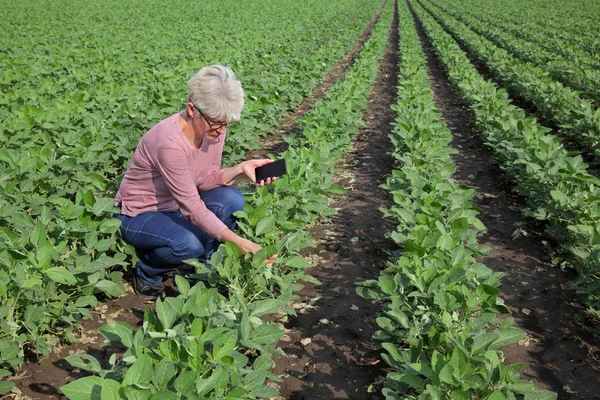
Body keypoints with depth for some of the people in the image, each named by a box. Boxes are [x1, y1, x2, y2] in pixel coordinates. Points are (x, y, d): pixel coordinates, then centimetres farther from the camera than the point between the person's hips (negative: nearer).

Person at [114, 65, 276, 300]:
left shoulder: (214, 128, -13)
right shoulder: (169, 142, -35)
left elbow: (206, 180, -5)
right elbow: (192, 207, -33)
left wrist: (241, 168, -24)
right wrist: (241, 243, -33)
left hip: (175, 207, 7)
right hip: (139, 216, -7)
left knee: (231, 199, -18)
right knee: (189, 244, -34)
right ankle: (147, 273, 0)